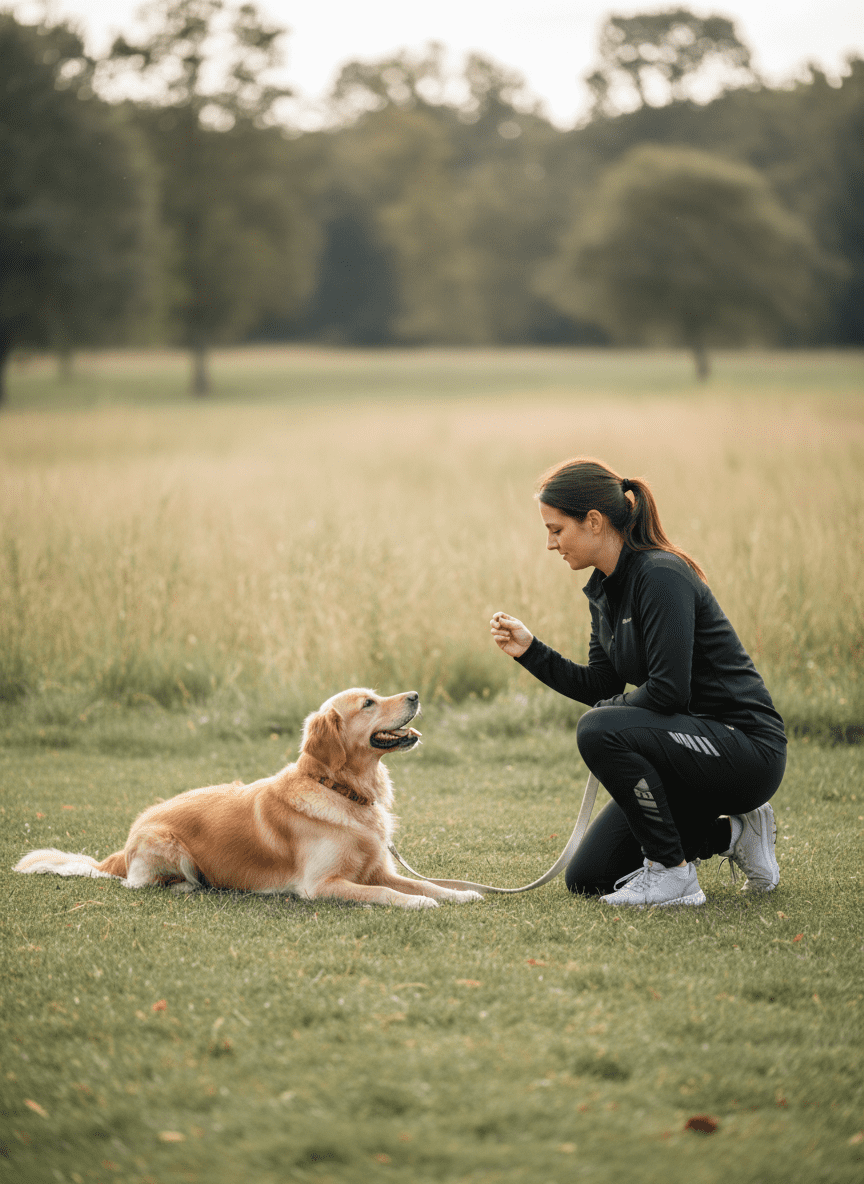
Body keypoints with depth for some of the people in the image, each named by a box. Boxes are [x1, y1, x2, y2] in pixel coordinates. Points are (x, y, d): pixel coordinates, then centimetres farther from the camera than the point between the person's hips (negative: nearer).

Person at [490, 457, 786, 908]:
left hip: (747, 748, -9)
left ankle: (673, 873, -15)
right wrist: (530, 650, 1)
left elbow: (668, 689, -26)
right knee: (587, 878, 5)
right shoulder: (604, 588, 8)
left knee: (600, 731, -31)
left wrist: (603, 717, -10)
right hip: (689, 743, 9)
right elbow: (600, 686, 12)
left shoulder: (660, 576, -21)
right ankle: (729, 833, 18)